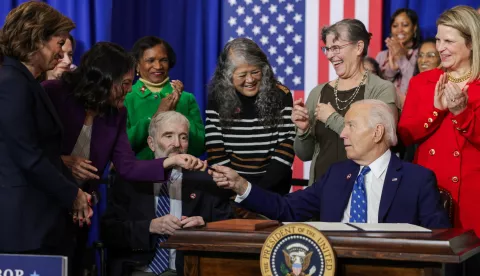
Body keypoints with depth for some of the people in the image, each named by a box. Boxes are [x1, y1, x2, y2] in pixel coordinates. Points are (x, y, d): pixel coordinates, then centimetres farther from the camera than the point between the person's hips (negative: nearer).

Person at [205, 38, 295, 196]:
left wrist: (258, 190, -13)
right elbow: (215, 153, 0)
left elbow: (286, 149, -4)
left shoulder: (281, 96, 0)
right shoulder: (217, 99, 2)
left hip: (272, 188, 0)